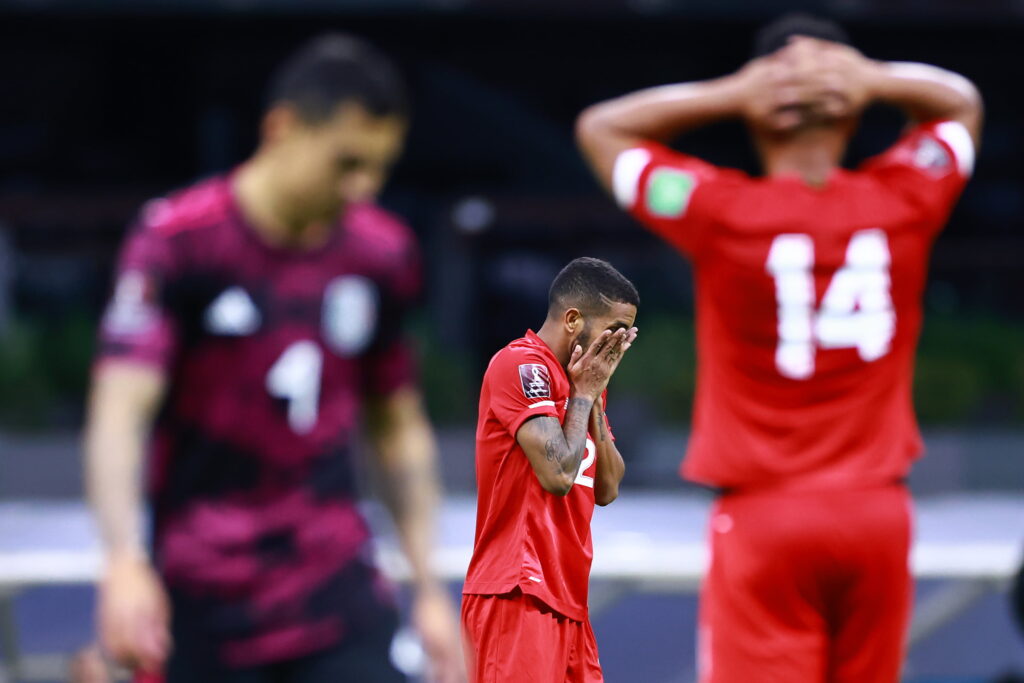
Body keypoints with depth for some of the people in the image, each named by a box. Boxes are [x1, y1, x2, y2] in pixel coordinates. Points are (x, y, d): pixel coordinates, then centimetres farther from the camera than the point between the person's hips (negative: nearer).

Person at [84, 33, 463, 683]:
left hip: (340, 598, 4)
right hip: (205, 602, -4)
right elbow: (121, 413, -18)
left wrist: (429, 590, 12)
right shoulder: (178, 239, -9)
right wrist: (125, 562, -33)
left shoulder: (384, 252, 7)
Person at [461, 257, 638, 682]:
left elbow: (606, 490, 13)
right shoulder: (520, 364, -10)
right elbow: (559, 474, -18)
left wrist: (594, 396, 6)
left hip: (567, 600, 9)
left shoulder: (582, 381, 19)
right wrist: (584, 393, -6)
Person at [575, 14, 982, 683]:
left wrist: (730, 94, -5)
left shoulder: (724, 214, -8)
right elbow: (961, 101, 20)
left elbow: (599, 127, 7)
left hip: (763, 519, -3)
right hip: (878, 509, 3)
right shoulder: (902, 204, 0)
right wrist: (871, 80, 1)